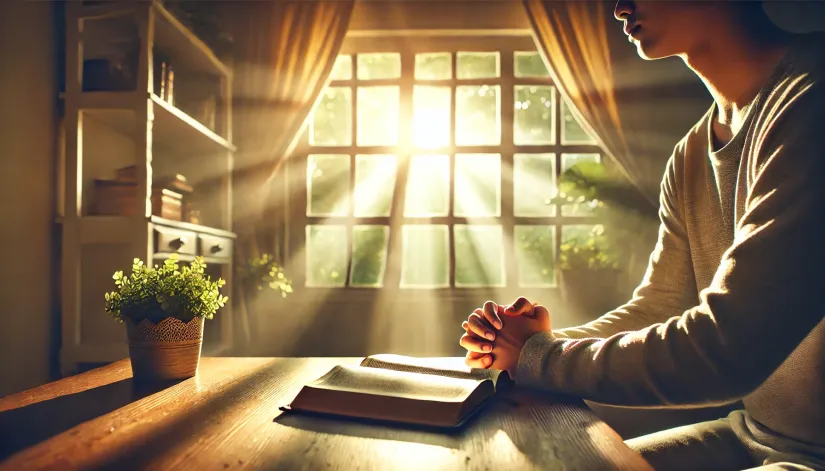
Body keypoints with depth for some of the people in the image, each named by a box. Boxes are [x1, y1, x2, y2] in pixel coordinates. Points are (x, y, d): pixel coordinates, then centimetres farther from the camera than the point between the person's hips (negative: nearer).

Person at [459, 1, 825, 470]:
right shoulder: (690, 158, 6)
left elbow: (728, 349, -27)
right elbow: (654, 310, 10)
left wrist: (540, 357, -14)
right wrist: (548, 342, -8)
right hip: (752, 431, 6)